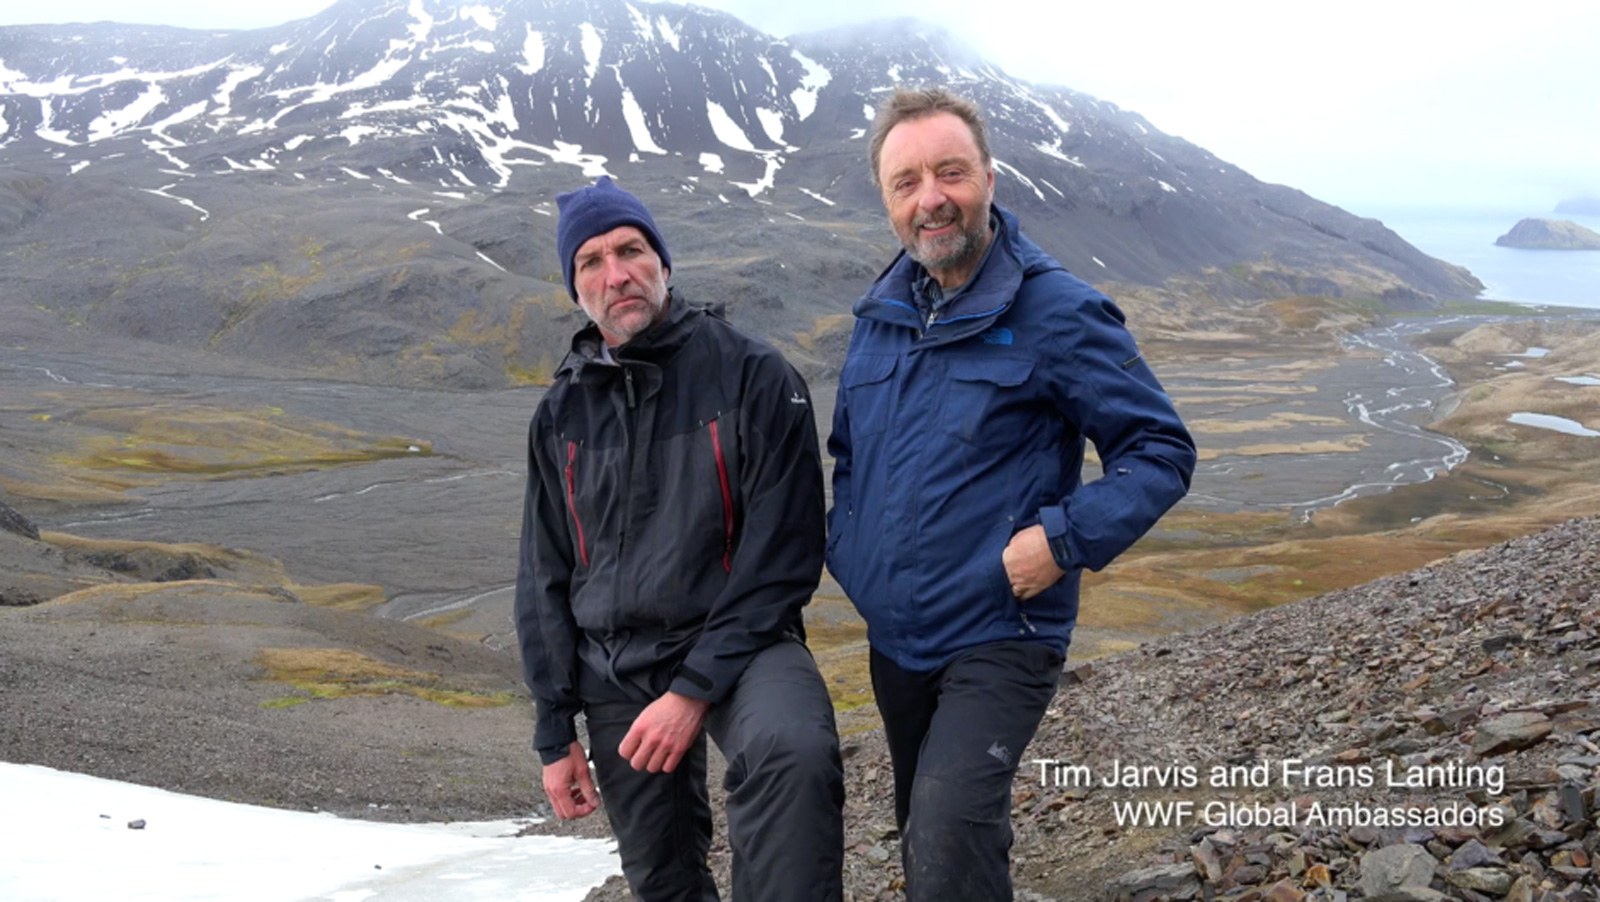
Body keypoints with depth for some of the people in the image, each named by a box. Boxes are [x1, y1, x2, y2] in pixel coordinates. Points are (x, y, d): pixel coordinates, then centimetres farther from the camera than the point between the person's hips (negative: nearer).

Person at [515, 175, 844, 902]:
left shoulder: (751, 376, -9)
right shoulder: (561, 414, 6)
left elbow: (781, 555, -13)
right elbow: (545, 581, 12)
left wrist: (697, 686, -18)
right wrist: (555, 733, 8)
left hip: (736, 643, -4)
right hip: (614, 672, 5)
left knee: (792, 750, -37)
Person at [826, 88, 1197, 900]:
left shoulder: (1057, 313, -13)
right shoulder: (881, 315, 6)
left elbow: (1162, 451, -11)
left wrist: (1064, 539, -21)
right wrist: (846, 545, 6)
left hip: (1000, 640, -6)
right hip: (893, 639, 7)